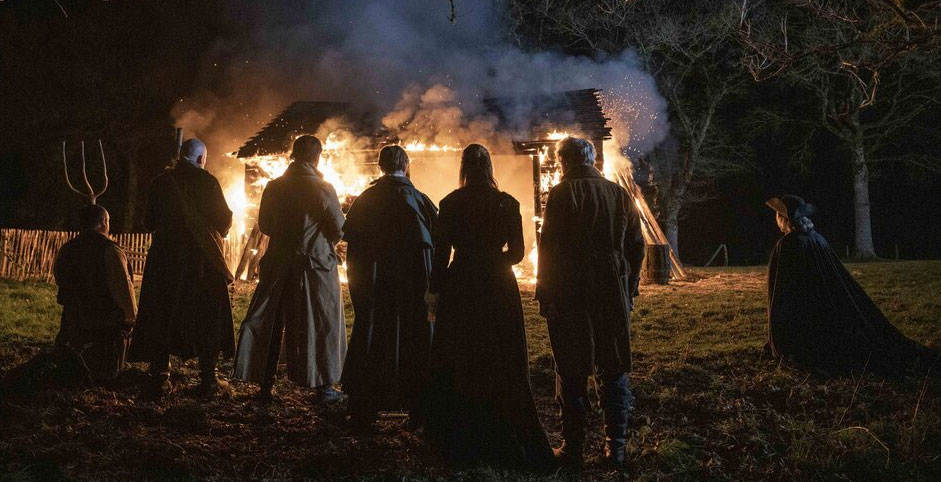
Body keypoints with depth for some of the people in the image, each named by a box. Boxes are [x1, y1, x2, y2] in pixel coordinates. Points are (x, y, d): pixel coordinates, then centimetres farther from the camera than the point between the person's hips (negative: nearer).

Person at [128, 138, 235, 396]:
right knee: (208, 316, 6)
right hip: (202, 259, -3)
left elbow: (149, 222, 9)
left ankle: (161, 377, 8)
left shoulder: (161, 182, 3)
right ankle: (208, 379, 6)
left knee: (162, 315, 9)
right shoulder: (207, 181, -7)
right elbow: (224, 219, -5)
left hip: (165, 258, 3)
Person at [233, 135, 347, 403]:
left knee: (271, 324, 12)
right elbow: (339, 230, -8)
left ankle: (265, 386, 15)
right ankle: (323, 387, 11)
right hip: (316, 265, -3)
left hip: (278, 264, 3)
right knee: (320, 325, 7)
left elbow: (264, 225, 9)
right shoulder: (322, 189, -12)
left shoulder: (274, 187, 0)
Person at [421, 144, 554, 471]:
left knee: (458, 364, 9)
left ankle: (462, 442, 14)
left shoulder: (451, 204, -6)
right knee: (503, 366, 11)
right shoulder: (508, 204, -1)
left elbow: (441, 252, -6)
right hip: (500, 290, 2)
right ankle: (507, 441, 17)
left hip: (461, 288, -2)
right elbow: (517, 253, 2)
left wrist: (435, 290, 5)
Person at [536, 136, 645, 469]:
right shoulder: (620, 195, 8)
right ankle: (616, 447, 14)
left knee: (571, 372, 3)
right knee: (613, 370, 11)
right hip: (614, 293, 4)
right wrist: (629, 289, 17)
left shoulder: (561, 194, -6)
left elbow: (549, 246, -11)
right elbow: (636, 247, 10)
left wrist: (544, 293, -6)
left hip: (570, 293, -4)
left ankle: (573, 448, 7)